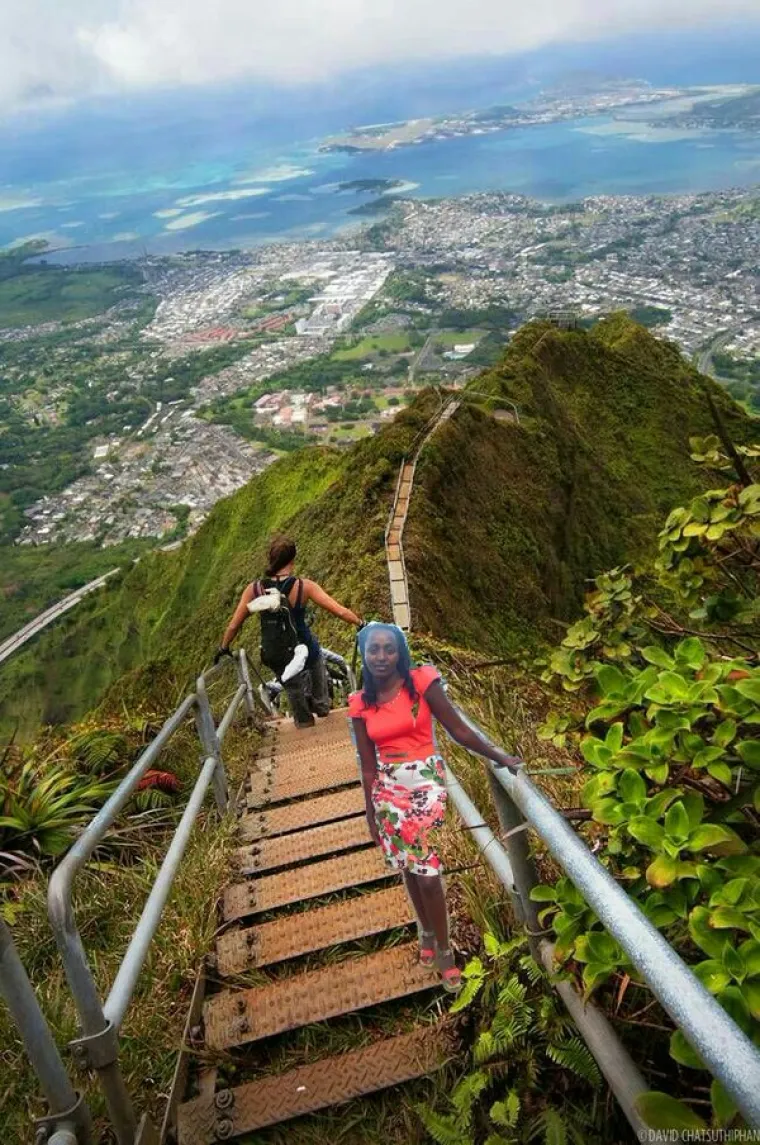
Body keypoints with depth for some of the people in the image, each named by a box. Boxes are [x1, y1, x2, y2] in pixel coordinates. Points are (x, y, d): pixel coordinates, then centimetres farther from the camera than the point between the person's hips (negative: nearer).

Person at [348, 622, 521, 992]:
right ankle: (428, 932, 40)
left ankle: (443, 949, 21)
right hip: (389, 791, 3)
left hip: (425, 784, -3)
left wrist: (500, 757, -7)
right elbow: (368, 766, 5)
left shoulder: (421, 682, -11)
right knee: (409, 870, 15)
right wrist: (371, 815, 9)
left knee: (427, 873, -1)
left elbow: (459, 729, -7)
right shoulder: (361, 704, -2)